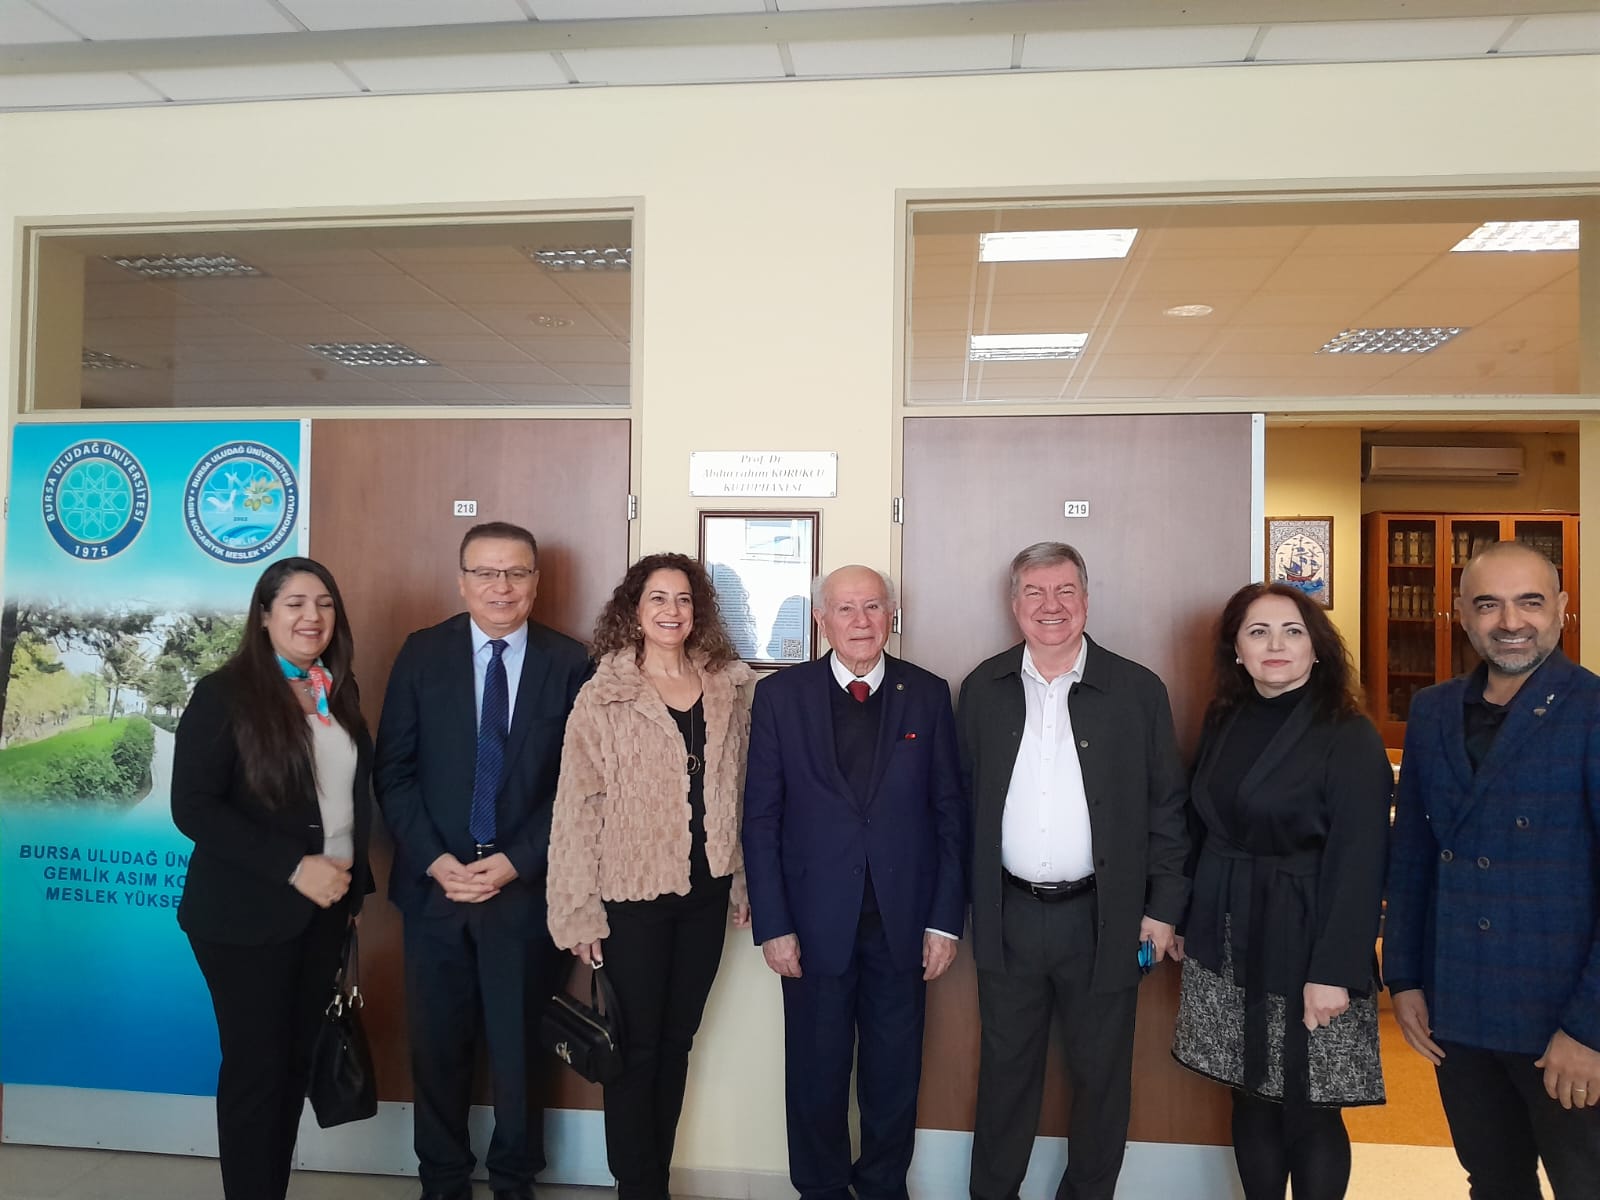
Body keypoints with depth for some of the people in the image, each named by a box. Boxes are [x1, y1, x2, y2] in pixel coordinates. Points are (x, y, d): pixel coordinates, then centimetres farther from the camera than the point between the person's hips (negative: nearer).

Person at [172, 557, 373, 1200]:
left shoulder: (338, 693, 6)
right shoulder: (225, 693, -10)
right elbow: (192, 806, -16)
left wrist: (354, 882, 10)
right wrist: (293, 868, -20)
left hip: (325, 906, 5)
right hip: (248, 912, -5)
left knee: (297, 1059, 13)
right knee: (254, 1065, 5)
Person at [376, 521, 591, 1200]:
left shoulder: (568, 663, -3)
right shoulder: (423, 653, 1)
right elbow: (394, 771, 0)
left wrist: (515, 863, -11)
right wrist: (435, 861, -11)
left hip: (525, 885, -1)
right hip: (435, 882, 1)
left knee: (519, 1046, 13)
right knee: (436, 1046, 13)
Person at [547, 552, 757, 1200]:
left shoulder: (729, 689, 3)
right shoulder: (603, 695, -8)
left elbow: (737, 793, 7)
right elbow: (577, 806, -10)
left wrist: (745, 882, 7)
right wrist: (579, 910, -12)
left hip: (706, 892, 4)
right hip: (633, 895, -4)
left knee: (677, 1040, 16)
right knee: (637, 1046, 8)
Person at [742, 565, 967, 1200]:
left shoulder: (928, 694, 1)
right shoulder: (780, 694, -3)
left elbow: (949, 812, 2)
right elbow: (761, 817, -3)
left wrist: (945, 919, -2)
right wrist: (772, 924, -7)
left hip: (903, 921, 1)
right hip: (815, 921, -1)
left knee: (895, 1075, 15)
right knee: (816, 1074, 13)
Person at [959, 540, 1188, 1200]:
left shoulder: (1138, 691, -4)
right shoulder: (982, 689, 1)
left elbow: (1166, 806, 0)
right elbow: (963, 799, 4)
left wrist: (1163, 909, -3)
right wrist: (961, 904, 2)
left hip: (1102, 918, -1)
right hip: (1007, 917, 1)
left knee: (1102, 1074, 14)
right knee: (1005, 1069, 16)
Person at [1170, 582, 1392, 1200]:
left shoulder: (1350, 738, -11)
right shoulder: (1224, 722, 6)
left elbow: (1358, 866, -14)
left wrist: (1334, 972, -17)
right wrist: (1187, 923, 9)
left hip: (1303, 947, -5)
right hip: (1226, 946, 5)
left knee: (1309, 1110, 6)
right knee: (1250, 1098, 13)